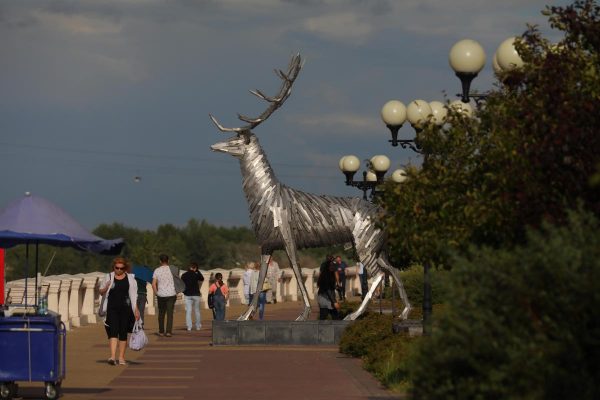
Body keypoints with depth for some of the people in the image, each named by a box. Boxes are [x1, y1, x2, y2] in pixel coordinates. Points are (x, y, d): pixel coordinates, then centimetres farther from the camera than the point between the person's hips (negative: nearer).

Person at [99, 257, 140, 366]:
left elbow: (133, 294, 7)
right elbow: (101, 292, 13)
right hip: (112, 308, -1)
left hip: (125, 308, 1)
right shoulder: (109, 277, 6)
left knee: (123, 332, 5)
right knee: (113, 331, -13)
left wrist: (136, 309, 0)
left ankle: (121, 357, 13)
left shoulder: (130, 278, 6)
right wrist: (106, 288, -10)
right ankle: (112, 356, -22)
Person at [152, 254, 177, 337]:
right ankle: (169, 331, -9)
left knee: (161, 313, 12)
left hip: (161, 295, 1)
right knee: (170, 313, 0)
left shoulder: (157, 270, 0)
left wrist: (156, 293, 5)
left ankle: (161, 332, 16)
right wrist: (176, 292, 10)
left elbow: (153, 284, -5)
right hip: (171, 294, -1)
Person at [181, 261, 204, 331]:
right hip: (196, 295, -1)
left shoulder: (184, 276, -1)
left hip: (187, 295, 1)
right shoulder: (196, 275, -6)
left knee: (188, 311, 1)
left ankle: (189, 326, -6)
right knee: (197, 311, 11)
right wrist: (198, 271, 12)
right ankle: (198, 326, 15)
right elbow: (202, 279, 13)